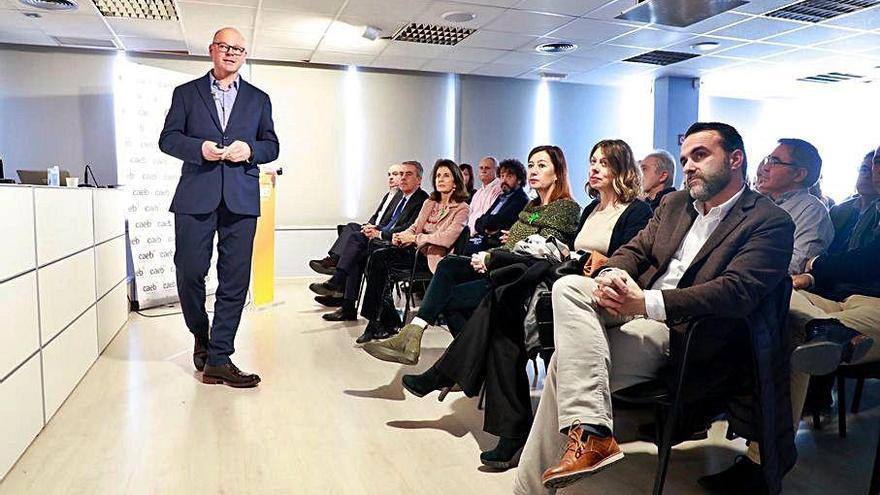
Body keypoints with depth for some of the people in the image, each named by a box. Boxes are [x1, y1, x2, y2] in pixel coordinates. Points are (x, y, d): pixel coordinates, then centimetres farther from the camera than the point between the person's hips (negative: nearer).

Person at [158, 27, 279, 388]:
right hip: (196, 196, 0)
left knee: (235, 280, -3)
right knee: (189, 273, -1)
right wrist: (199, 148, -11)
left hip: (241, 199, 1)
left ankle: (218, 358, 4)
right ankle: (201, 338, 26)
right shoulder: (186, 93, 15)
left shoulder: (259, 99, 18)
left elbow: (272, 146, 14)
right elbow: (168, 139, 8)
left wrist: (250, 149, -8)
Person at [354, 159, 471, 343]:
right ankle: (386, 321, -21)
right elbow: (415, 227, 17)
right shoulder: (429, 203, 21)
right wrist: (402, 236, -5)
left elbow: (447, 238, -15)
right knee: (378, 256, -21)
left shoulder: (461, 208, -1)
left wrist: (415, 238, -16)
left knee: (380, 259, -24)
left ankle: (386, 321, -17)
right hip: (417, 251, 7)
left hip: (434, 256, -7)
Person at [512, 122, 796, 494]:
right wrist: (611, 275, -10)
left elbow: (736, 291, -17)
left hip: (677, 331, -7)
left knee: (565, 367, -24)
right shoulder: (675, 203, 20)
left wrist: (646, 303, -27)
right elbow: (635, 249, 17)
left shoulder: (771, 223, -3)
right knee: (568, 286, -23)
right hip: (635, 307, 7)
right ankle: (590, 430, -27)